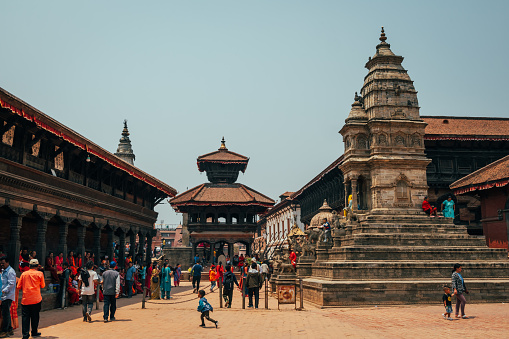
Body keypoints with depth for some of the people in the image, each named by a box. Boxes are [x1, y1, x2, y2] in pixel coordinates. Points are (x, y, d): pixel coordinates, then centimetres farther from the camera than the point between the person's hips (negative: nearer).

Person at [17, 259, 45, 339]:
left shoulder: (24, 274, 4)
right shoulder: (39, 273, -2)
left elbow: (19, 286, 6)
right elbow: (42, 286, 5)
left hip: (25, 299, 1)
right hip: (36, 299, -1)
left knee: (25, 317, 2)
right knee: (35, 316, 11)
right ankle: (34, 332, 21)